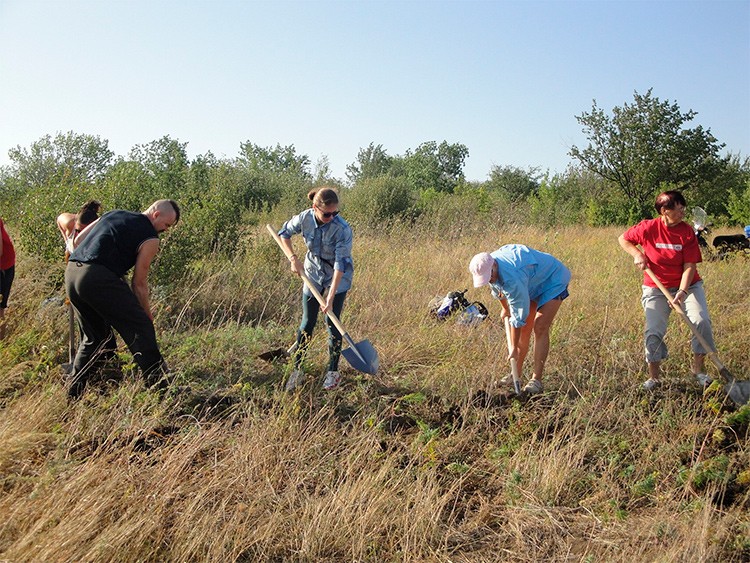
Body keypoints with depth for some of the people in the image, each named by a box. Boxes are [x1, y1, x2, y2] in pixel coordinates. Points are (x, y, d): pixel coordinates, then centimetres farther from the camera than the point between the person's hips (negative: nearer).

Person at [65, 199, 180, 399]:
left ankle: (73, 392, 26)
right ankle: (159, 386, 0)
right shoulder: (150, 238, 3)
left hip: (71, 272, 8)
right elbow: (139, 282, 3)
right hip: (99, 277, -8)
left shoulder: (114, 214, 24)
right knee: (141, 328, 1)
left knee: (95, 335, 23)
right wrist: (147, 314, 15)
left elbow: (77, 240, 24)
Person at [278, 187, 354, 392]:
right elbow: (284, 233, 2)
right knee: (307, 323, 4)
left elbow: (340, 265, -29)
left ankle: (333, 371, 12)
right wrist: (293, 258, -11)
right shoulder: (305, 218, -18)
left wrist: (331, 297, -31)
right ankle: (297, 370, 15)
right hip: (313, 273, 3)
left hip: (338, 277, -3)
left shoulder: (342, 229, -29)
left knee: (332, 322, -4)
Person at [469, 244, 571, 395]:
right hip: (532, 283, 8)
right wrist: (505, 309, 26)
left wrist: (514, 349, -25)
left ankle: (537, 379, -14)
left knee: (540, 328, -17)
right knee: (524, 328, 4)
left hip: (553, 280, -8)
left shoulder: (512, 278, -41)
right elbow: (498, 289, 11)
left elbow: (519, 316, -33)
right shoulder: (487, 267, -15)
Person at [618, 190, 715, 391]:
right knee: (653, 331, -10)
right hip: (656, 288, 0)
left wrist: (682, 292, -27)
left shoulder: (687, 231, -11)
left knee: (701, 321, -19)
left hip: (687, 285, 1)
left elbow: (690, 265, -15)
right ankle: (653, 376, 10)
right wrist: (637, 254, -11)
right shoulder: (648, 228, -12)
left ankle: (698, 369, 2)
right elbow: (623, 239, 6)